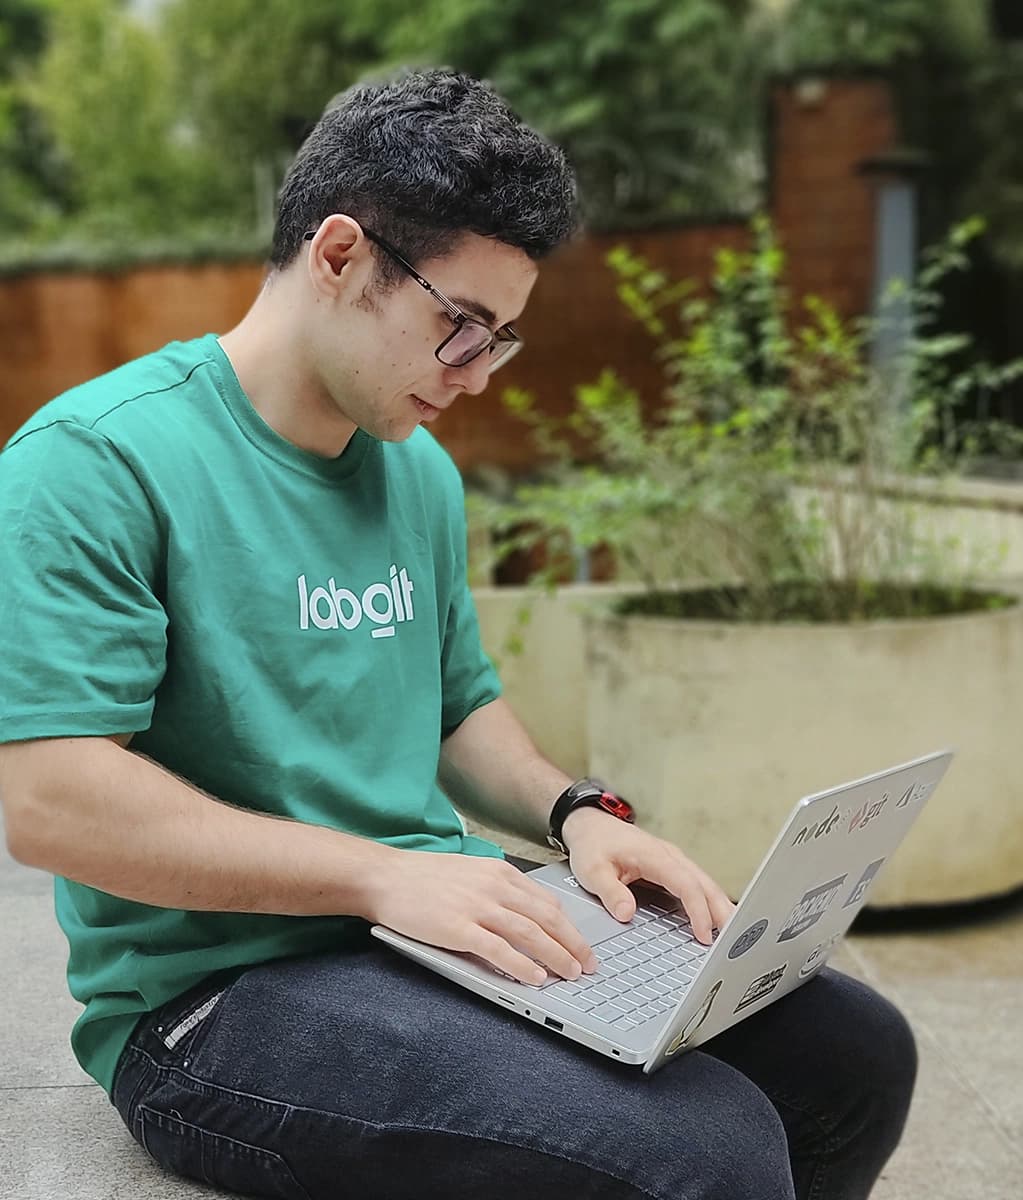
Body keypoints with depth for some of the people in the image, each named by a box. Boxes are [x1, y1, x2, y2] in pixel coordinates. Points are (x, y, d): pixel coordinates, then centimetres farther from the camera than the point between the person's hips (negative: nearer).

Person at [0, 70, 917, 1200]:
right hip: (222, 988, -8)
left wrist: (574, 813, 2)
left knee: (855, 1053, 3)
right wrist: (383, 873, -23)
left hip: (440, 930, 8)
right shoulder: (95, 459, -12)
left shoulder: (420, 470, 14)